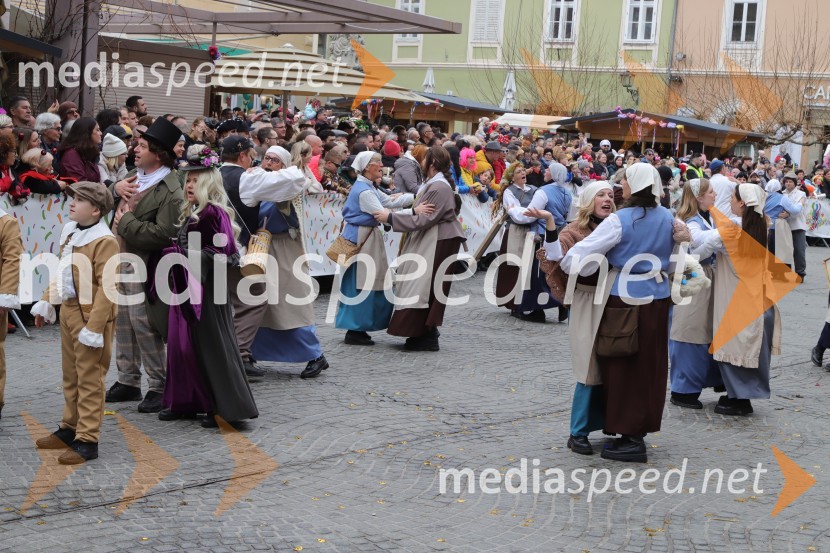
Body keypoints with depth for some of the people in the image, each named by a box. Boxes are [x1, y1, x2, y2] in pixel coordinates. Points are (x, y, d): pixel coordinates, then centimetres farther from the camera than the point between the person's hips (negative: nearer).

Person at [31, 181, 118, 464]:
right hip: (68, 311, 9)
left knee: (89, 380, -3)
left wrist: (94, 327, -24)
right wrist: (46, 303, 18)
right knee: (71, 376, 19)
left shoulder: (104, 241, -18)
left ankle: (88, 441, 2)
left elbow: (107, 288, -21)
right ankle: (70, 428, 31)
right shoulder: (70, 233, 11)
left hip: (90, 316, -9)